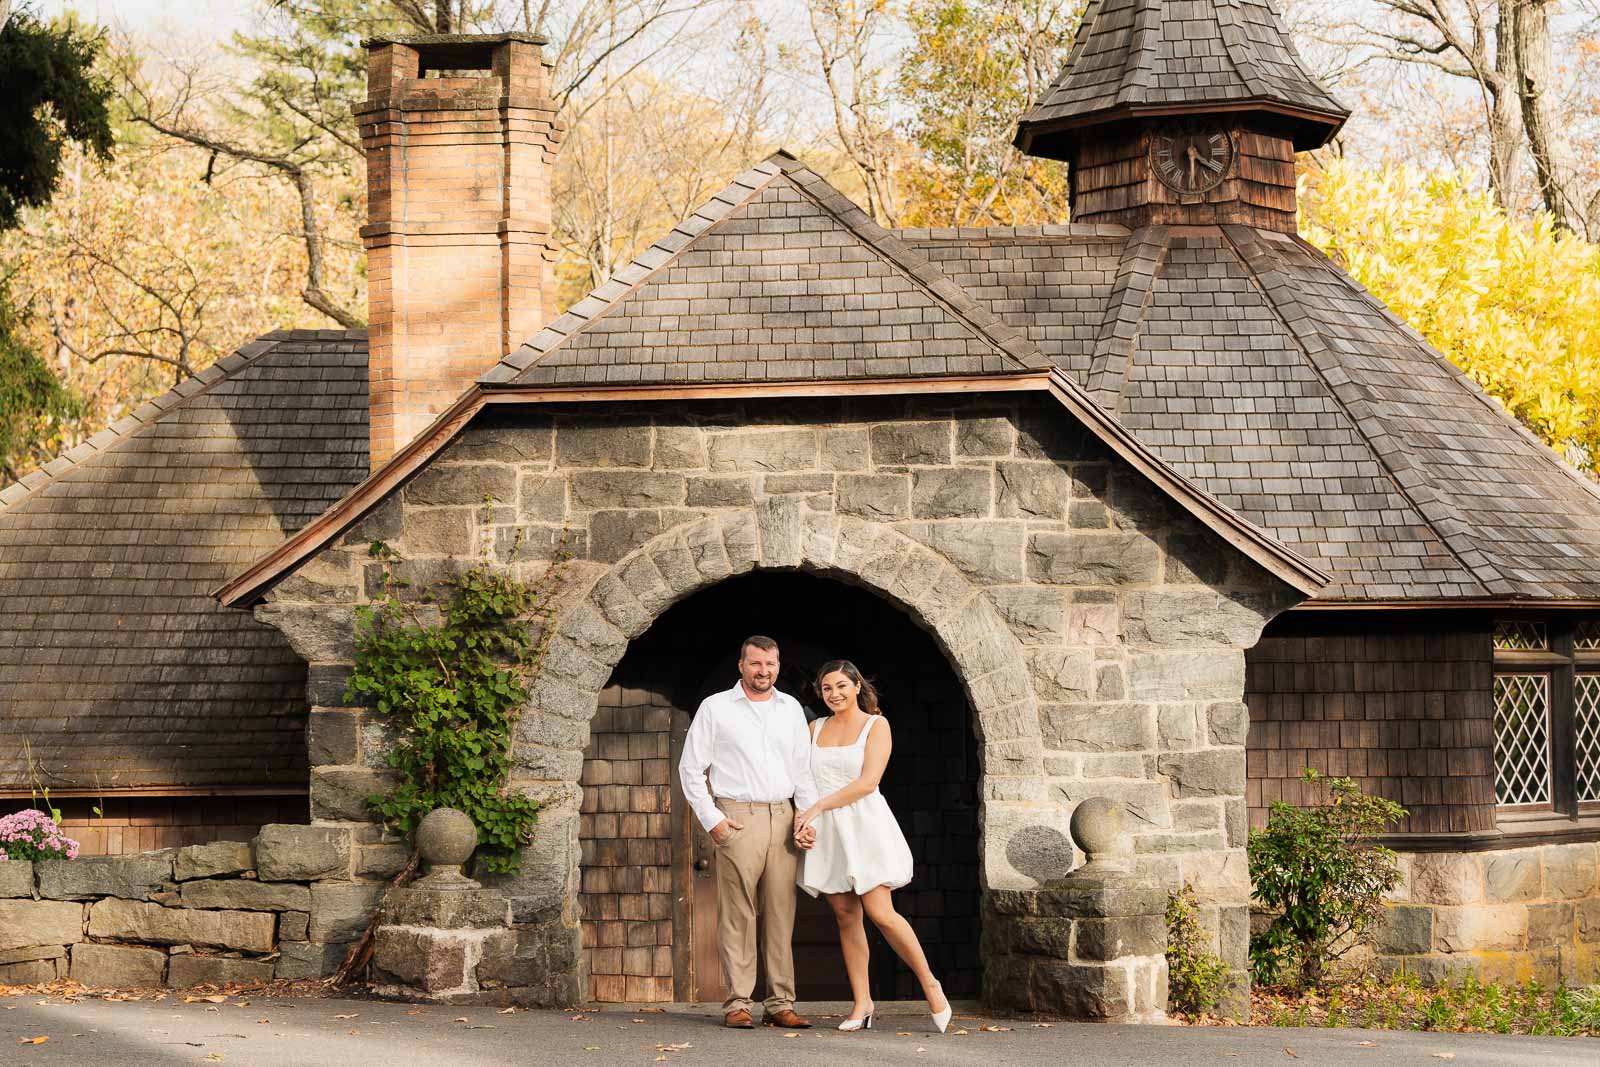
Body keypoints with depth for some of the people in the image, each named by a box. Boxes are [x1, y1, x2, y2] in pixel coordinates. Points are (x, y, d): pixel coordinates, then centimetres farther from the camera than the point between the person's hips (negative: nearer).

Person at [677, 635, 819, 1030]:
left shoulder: (791, 709, 15)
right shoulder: (716, 708, 5)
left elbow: (804, 769, 16)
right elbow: (691, 768, 4)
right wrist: (711, 819, -4)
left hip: (783, 818, 4)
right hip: (738, 818, -3)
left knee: (782, 915, 2)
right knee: (737, 914, -6)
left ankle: (780, 1004, 5)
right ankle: (737, 1003, -4)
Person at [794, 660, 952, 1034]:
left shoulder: (876, 725, -1)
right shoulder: (816, 729, 14)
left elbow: (867, 782, -11)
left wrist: (817, 807, -14)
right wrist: (802, 816, -9)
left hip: (864, 825, -5)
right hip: (827, 833, 5)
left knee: (881, 913, -14)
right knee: (846, 917, 2)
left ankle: (930, 984, 2)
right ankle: (861, 1004, 6)